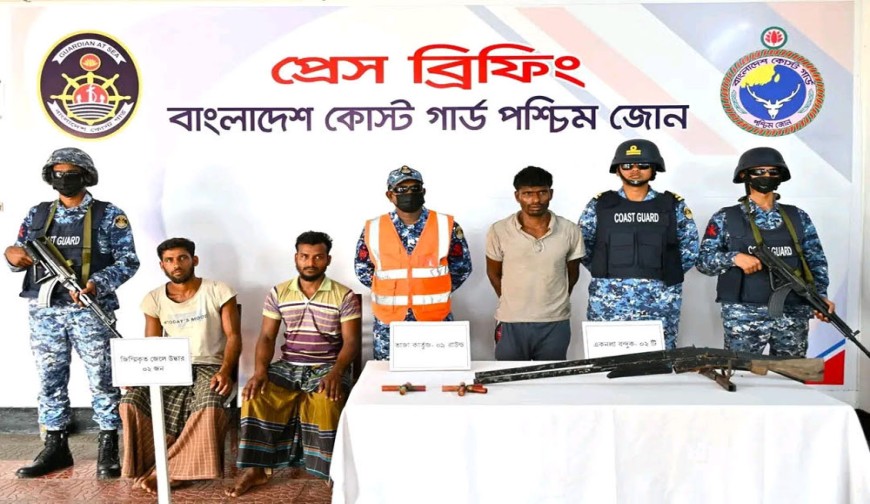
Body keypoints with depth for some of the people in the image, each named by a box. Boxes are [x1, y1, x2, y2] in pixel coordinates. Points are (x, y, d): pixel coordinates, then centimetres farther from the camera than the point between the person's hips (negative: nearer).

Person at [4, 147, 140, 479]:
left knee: (102, 380, 0)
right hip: (44, 312, 4)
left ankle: (108, 449, 9)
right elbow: (19, 256, 17)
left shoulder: (109, 215, 1)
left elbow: (128, 261, -5)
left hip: (90, 311, -4)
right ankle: (55, 448, 20)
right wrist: (11, 256, -7)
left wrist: (96, 284, -19)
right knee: (50, 380, 9)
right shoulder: (37, 214, 13)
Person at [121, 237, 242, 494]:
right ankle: (171, 469, -15)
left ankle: (167, 470, -18)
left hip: (209, 367, -3)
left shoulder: (218, 291, -2)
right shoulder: (154, 299, 7)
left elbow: (233, 336, -5)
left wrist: (225, 371, -22)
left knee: (209, 407, -35)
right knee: (131, 402, -24)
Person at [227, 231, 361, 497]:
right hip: (287, 366, 3)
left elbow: (351, 341, -6)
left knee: (326, 402, -34)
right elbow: (266, 337, 3)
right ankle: (255, 468, -12)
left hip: (327, 367, -3)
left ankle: (331, 471, -16)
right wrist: (260, 371, -15)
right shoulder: (278, 293, 6)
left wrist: (336, 373, -24)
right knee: (255, 395, -24)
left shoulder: (345, 296, -2)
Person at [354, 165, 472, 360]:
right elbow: (363, 270, 11)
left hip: (435, 320, 0)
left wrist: (435, 295, 2)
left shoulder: (447, 225, -3)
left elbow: (462, 267, 6)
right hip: (388, 322, 1)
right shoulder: (373, 229, 0)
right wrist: (390, 292, 5)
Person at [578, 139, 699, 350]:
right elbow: (582, 246, 10)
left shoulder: (673, 205, 6)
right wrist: (604, 274, 6)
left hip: (659, 302, 1)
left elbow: (690, 248, 10)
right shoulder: (600, 205, 4)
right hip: (609, 300, 0)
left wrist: (667, 274, 6)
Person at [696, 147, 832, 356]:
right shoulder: (726, 219, 2)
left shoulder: (798, 217, 11)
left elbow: (816, 261, 11)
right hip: (743, 315, -3)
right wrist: (734, 257, -17)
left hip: (793, 314, 3)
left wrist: (821, 295, -3)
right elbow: (703, 260, -1)